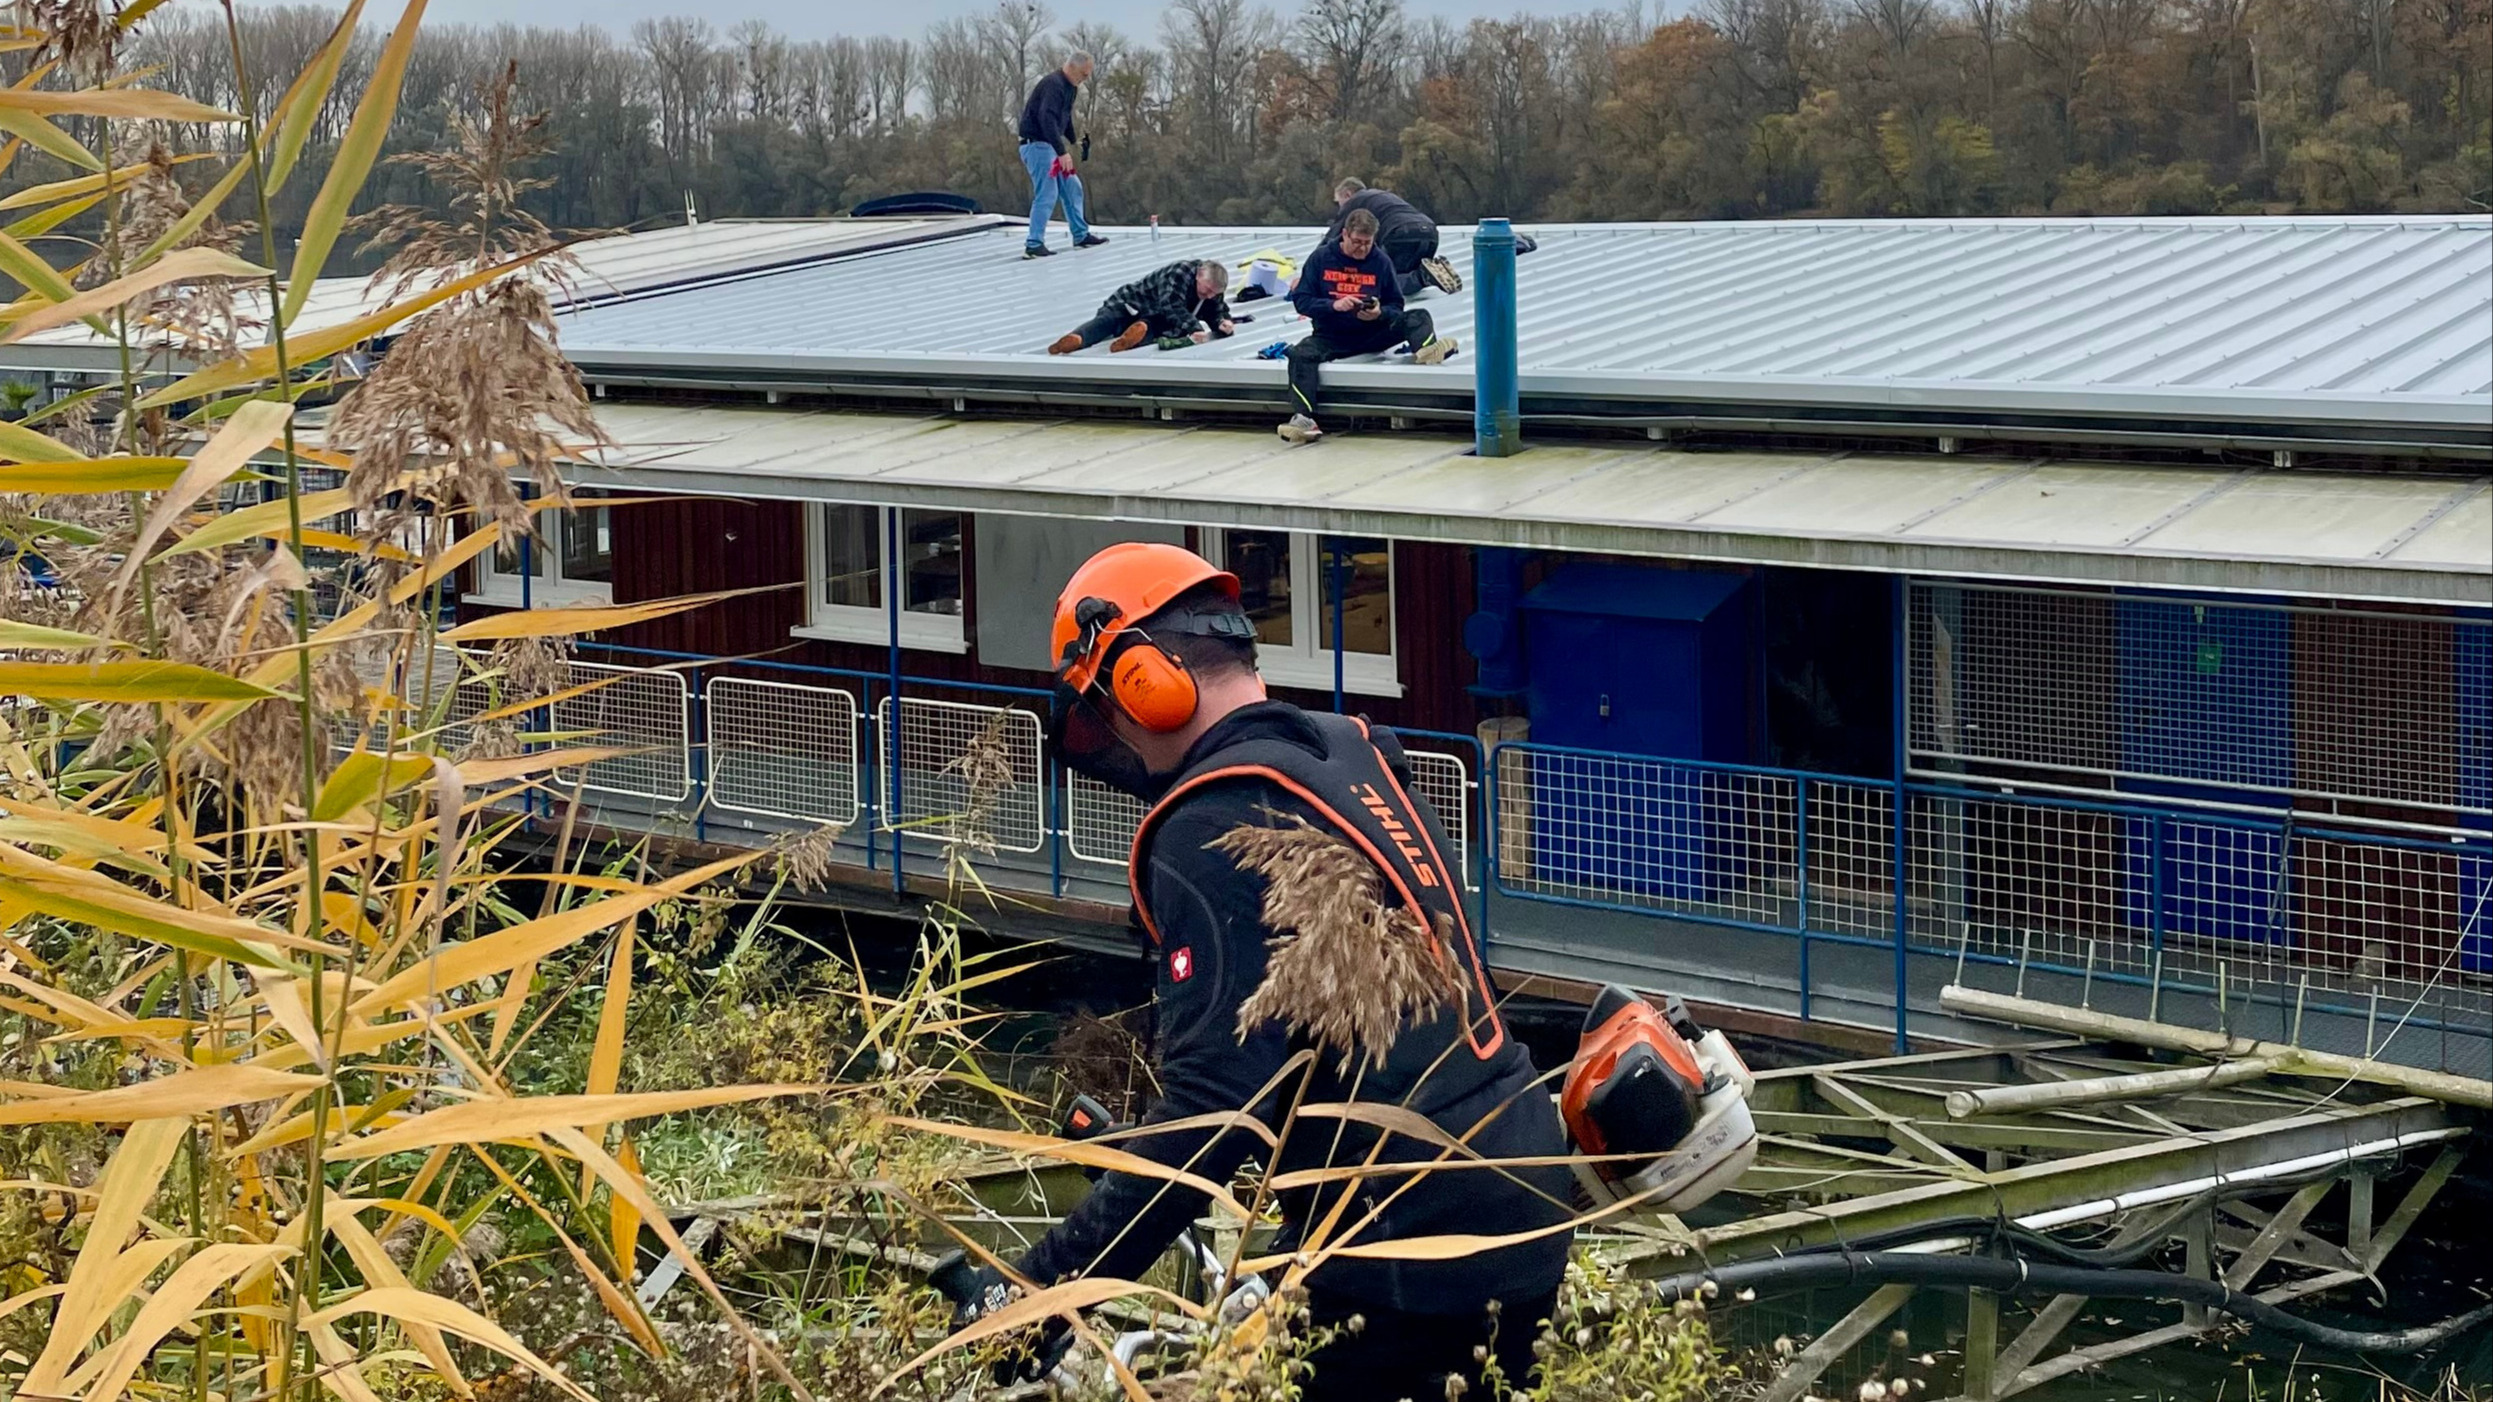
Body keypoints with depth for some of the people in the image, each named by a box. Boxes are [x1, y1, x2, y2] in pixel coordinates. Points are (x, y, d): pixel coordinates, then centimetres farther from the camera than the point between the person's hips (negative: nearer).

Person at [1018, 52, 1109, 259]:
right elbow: (1047, 119, -30)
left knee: (1072, 187, 14)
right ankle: (1033, 245, -12)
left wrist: (1077, 141, 13)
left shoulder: (1069, 87, 15)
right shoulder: (1053, 85, -19)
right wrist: (1062, 151, -33)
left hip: (1049, 146, 10)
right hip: (1037, 144, -10)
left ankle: (1081, 236, 23)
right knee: (1047, 194, -13)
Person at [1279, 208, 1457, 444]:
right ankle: (1303, 419, -45)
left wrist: (1380, 313, -18)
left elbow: (1396, 305, 6)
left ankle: (1426, 350, -55)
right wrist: (1333, 305, -21)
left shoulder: (1380, 261, 3)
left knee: (1418, 318, -18)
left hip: (1372, 334, 1)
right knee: (1300, 354, -31)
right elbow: (1301, 300, -3)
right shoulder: (1321, 258, 1)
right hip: (1331, 336, -1)